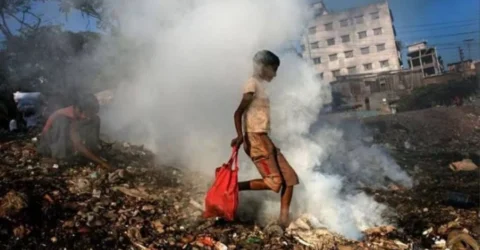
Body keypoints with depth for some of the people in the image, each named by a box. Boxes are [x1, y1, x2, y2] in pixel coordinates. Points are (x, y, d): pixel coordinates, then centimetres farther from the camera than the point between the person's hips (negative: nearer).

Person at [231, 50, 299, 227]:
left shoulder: (260, 85, 20)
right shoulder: (253, 83, -7)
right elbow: (238, 112, -15)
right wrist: (240, 136, -26)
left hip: (265, 139, 10)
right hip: (256, 139, -10)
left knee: (290, 177, 3)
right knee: (274, 182, -15)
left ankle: (283, 219, 2)